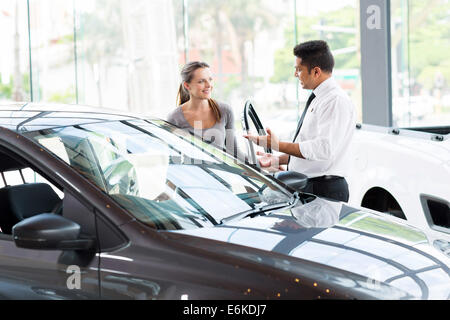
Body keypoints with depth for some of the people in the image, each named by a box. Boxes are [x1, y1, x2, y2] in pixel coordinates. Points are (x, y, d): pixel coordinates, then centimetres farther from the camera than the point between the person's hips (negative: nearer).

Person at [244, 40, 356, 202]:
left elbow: (324, 149, -24)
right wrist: (276, 160, 14)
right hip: (303, 186, 8)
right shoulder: (316, 100, 17)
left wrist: (278, 145, -19)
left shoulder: (337, 101, -13)